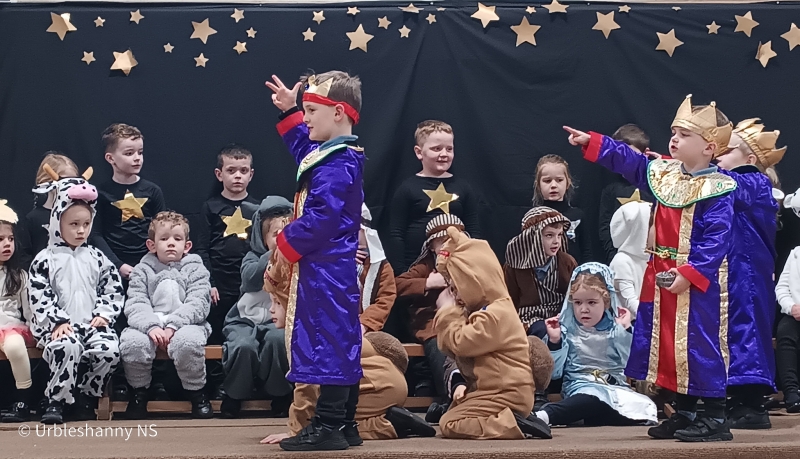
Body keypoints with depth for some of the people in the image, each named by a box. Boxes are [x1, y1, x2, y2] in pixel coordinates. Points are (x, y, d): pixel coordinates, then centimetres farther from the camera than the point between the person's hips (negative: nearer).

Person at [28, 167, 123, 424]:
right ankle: (56, 402, -20)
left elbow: (113, 288, 13)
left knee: (109, 350, -25)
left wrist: (104, 314, -1)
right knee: (67, 347, -36)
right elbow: (39, 296, -4)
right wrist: (57, 321, -14)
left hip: (92, 323, 3)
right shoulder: (45, 260, 2)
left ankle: (85, 399, -4)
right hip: (59, 325, -3)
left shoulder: (96, 258, 13)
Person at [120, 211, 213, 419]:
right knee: (131, 341, -31)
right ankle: (139, 392, -4)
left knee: (188, 341, -37)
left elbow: (197, 304, -3)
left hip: (185, 323, -1)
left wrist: (173, 326, -18)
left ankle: (196, 392, -11)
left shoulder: (195, 269, 11)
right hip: (149, 324, 2)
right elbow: (136, 304, 0)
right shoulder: (142, 271, 15)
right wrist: (151, 326, -20)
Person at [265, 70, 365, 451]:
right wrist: (289, 114, 37)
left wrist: (287, 244, -11)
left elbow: (319, 218, -24)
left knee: (328, 338, -10)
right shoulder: (333, 154, 14)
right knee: (340, 340, 14)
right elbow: (304, 149, 37)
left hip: (325, 268, -11)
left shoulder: (336, 165, -19)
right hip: (333, 266, 11)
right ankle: (344, 425, 21)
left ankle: (328, 427, -8)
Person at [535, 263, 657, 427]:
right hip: (581, 387, -3)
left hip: (616, 387, 3)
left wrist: (626, 331, -5)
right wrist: (554, 341, -10)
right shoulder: (566, 329, 7)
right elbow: (554, 372, 2)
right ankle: (542, 416, -56)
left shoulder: (616, 329, 10)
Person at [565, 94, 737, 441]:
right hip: (662, 278, 8)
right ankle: (684, 413, 24)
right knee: (669, 342, 13)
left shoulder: (717, 190, -15)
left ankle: (714, 419, 2)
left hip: (699, 282, -8)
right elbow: (627, 161, 15)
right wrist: (590, 143, 10)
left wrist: (688, 275, -25)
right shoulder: (664, 173, 7)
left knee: (701, 345, -6)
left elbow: (715, 242, -20)